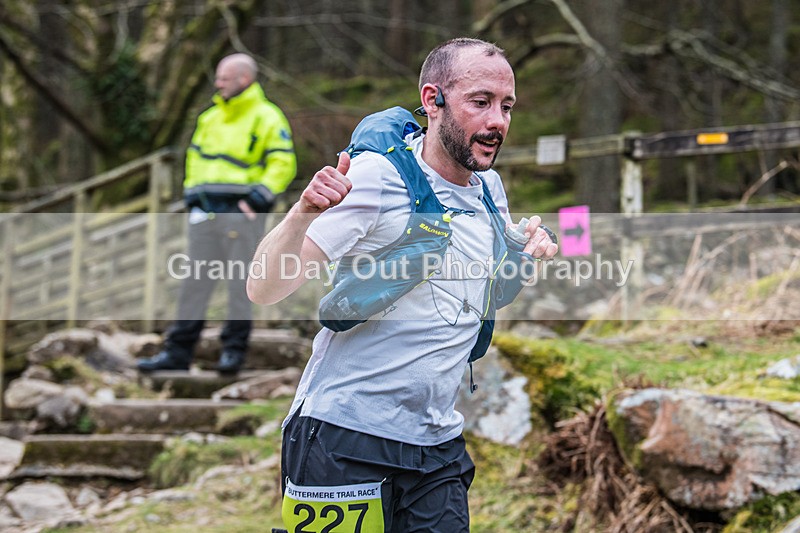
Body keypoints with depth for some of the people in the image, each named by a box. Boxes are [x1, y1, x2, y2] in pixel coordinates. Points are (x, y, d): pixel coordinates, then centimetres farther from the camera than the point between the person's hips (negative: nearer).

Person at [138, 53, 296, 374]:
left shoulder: (266, 118, -3)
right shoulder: (211, 117, 17)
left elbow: (283, 163, -8)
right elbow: (195, 156, 24)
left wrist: (262, 193, -17)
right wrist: (191, 190, 11)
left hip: (240, 211, -6)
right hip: (205, 210, 6)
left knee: (239, 281, -1)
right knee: (195, 281, 5)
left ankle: (235, 349, 9)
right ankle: (179, 351, 6)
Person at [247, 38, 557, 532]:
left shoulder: (491, 189, 9)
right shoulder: (373, 176, -11)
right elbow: (265, 290, -17)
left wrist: (532, 249, 7)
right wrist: (303, 214, -35)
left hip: (438, 447, 6)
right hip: (344, 435, -6)